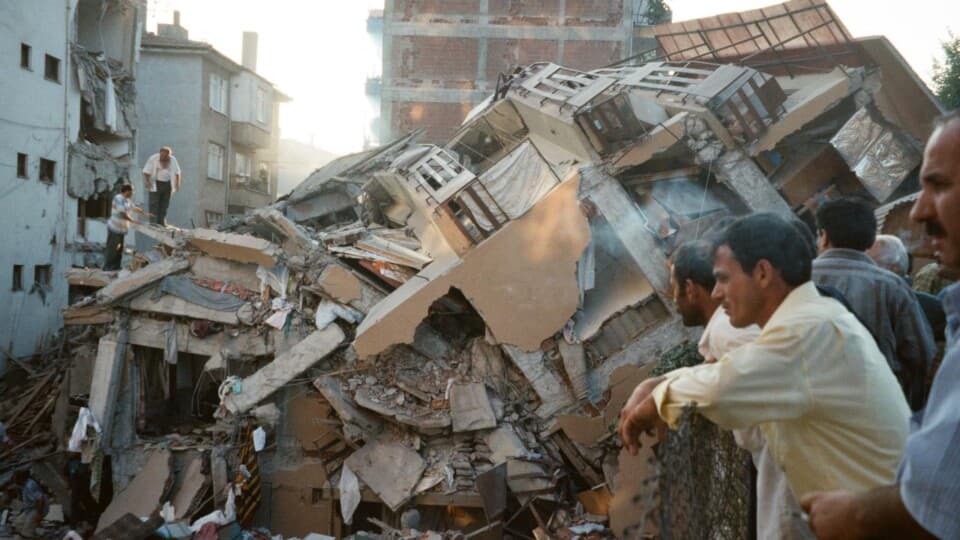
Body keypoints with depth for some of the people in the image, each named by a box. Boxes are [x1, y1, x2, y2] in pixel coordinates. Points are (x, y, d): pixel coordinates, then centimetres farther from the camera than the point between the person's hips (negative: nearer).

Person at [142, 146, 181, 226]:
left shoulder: (173, 160, 5)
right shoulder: (153, 159, -6)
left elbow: (177, 172, 10)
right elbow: (146, 171, -8)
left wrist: (177, 184, 1)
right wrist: (147, 182, -19)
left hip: (167, 184, 4)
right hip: (156, 184, -4)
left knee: (164, 205, 6)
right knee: (154, 204, -7)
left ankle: (161, 223, 13)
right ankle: (153, 223, -7)